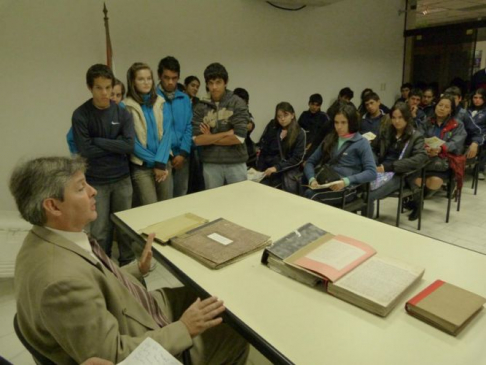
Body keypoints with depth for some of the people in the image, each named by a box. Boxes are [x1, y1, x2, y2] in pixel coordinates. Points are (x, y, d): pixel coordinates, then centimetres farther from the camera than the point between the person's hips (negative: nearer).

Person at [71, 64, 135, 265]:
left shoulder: (122, 112, 0)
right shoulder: (81, 115, -7)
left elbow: (129, 145, -10)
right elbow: (85, 151, -14)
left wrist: (99, 141, -13)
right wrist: (115, 145, -9)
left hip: (122, 178, 2)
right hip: (96, 181, -2)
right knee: (100, 231, 5)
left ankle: (128, 264, 33)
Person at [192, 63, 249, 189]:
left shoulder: (238, 103, -4)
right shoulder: (201, 107, 2)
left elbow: (239, 137, -13)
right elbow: (197, 139, -8)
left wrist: (210, 138, -6)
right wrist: (226, 133, -12)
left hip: (236, 163, -1)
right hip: (210, 164, 2)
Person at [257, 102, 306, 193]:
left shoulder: (299, 133, -2)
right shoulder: (271, 128, 4)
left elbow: (297, 158, -7)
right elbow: (263, 150, 6)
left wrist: (277, 167, -17)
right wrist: (260, 171, -5)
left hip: (288, 168, -2)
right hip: (269, 166, 2)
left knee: (290, 189, -25)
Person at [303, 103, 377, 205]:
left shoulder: (361, 142, 4)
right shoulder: (329, 139, 19)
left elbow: (372, 172, -7)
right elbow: (310, 162, 16)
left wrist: (346, 181, -21)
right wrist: (312, 179, -6)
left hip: (347, 188, -4)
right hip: (324, 185, 4)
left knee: (310, 195, -33)